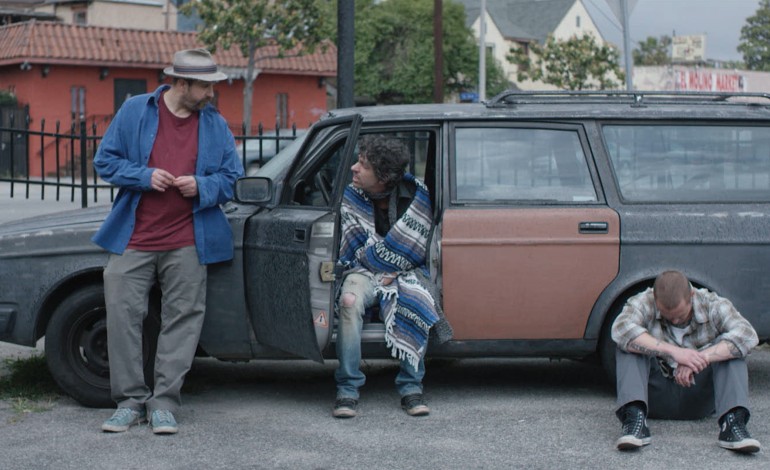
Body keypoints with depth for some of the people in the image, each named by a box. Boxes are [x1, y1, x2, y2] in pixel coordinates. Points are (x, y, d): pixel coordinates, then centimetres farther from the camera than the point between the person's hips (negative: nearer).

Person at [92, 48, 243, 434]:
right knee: (122, 315, -2)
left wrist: (202, 186, -10)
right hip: (133, 240, -1)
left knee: (182, 320, -1)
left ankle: (163, 403, 7)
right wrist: (145, 176, -11)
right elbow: (105, 160, 5)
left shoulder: (215, 124, 9)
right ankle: (130, 400, 9)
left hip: (186, 245, 1)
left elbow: (231, 178, 11)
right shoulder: (135, 110, 4)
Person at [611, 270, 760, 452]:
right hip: (657, 397, -1)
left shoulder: (713, 305, -7)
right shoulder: (643, 303, -9)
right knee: (631, 344, -22)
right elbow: (621, 329, -32)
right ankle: (635, 418, -39)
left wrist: (702, 357, -36)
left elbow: (747, 335, -24)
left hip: (699, 399, 1)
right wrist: (672, 351, -39)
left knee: (729, 348, -20)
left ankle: (732, 422, -36)